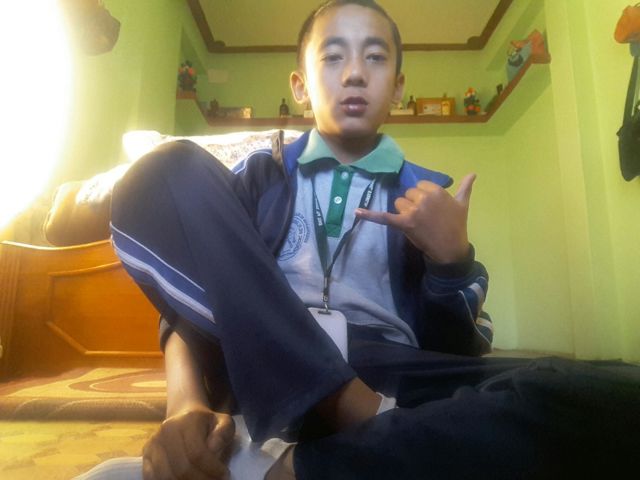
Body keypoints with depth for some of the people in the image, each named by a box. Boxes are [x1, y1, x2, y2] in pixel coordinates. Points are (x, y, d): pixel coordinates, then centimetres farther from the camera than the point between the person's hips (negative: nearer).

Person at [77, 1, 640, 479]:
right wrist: (187, 403, -19)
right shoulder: (258, 175, 14)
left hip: (386, 376, 1)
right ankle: (368, 425, -24)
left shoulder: (427, 197, 15)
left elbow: (454, 352, 11)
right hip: (264, 368, 1)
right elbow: (196, 297, 1)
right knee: (170, 171, -14)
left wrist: (451, 260, -7)